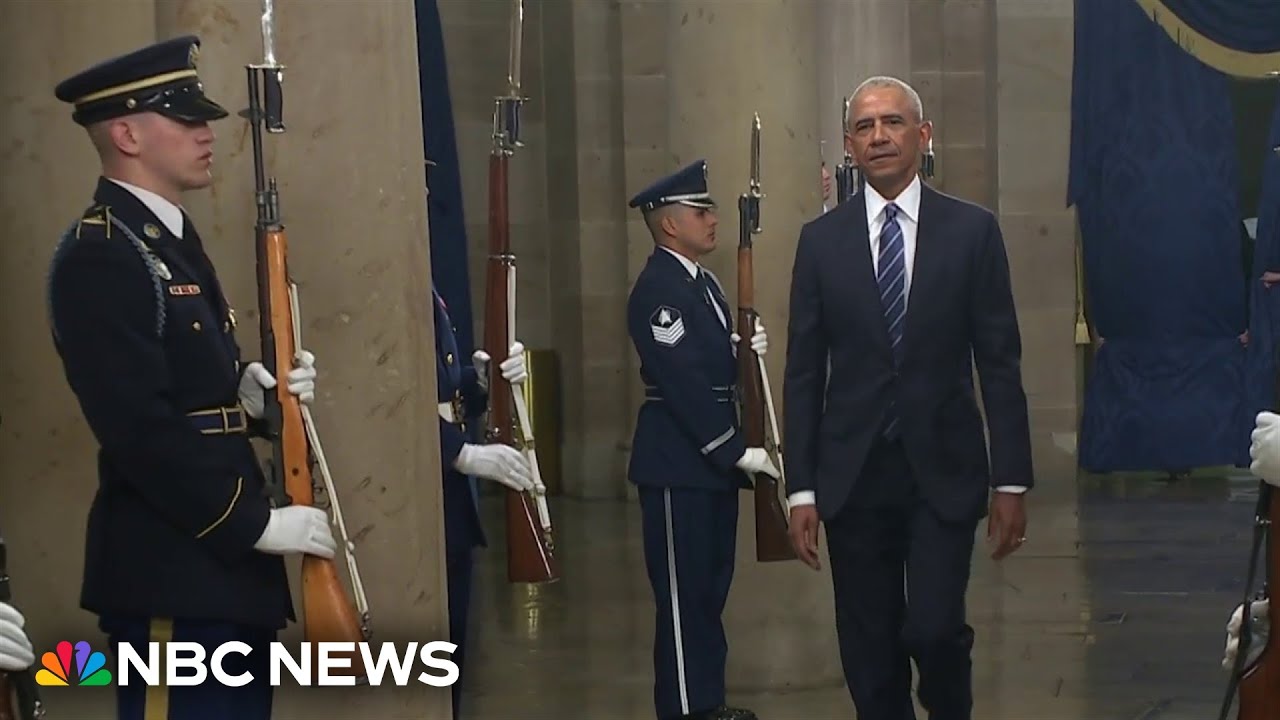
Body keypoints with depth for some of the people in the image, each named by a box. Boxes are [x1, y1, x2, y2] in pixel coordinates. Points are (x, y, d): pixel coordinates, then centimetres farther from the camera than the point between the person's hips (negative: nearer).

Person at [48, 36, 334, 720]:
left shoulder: (170, 236, 15)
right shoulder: (98, 256, -16)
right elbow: (138, 426, -23)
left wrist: (250, 395, 1)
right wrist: (256, 522, -18)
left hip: (221, 563, 10)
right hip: (170, 574, -10)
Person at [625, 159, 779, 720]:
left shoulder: (703, 283, 14)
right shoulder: (657, 290, -17)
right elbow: (683, 382, -22)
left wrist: (745, 351, -2)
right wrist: (737, 451, -21)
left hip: (710, 458, 10)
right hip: (678, 462, -10)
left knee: (712, 584, 15)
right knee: (684, 590, -2)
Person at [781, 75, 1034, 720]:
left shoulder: (972, 231, 1)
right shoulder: (821, 240, 5)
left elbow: (1000, 363, 1)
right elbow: (803, 372, 5)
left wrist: (1012, 480, -2)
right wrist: (801, 488, 0)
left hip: (943, 471, -1)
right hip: (854, 473, 2)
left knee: (935, 629, -11)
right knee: (869, 649, 4)